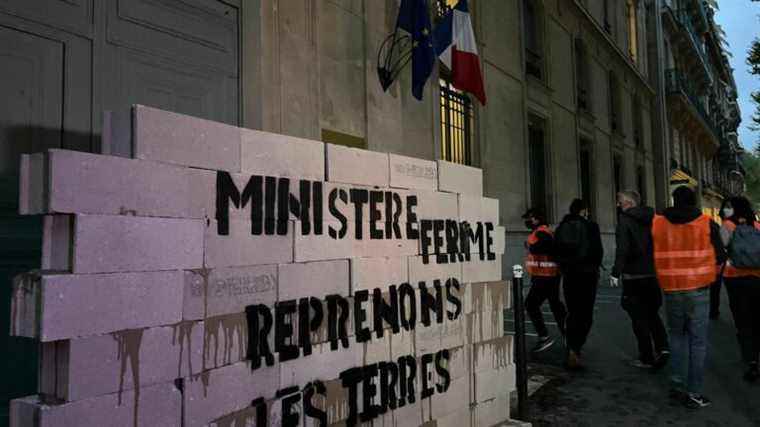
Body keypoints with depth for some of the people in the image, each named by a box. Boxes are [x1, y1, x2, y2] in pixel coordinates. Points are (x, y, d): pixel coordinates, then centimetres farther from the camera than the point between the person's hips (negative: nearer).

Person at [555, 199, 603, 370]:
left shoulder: (561, 228, 7)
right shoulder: (590, 226, -4)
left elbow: (556, 252, 6)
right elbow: (598, 250, -3)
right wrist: (595, 267, 12)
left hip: (568, 275, 4)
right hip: (587, 273, -4)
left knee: (572, 313, 13)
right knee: (586, 315, -1)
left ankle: (572, 352, 15)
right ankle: (575, 350, -17)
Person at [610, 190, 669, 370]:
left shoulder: (625, 218, -12)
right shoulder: (651, 218, 8)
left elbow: (622, 248, -21)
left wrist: (616, 272, -17)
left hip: (634, 276, -6)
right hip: (653, 274, 6)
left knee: (639, 317, 4)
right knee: (652, 314, 19)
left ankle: (647, 358, 10)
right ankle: (662, 347, 4)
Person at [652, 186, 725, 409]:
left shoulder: (657, 223, -1)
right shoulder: (707, 223, -4)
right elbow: (720, 256, 3)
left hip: (671, 289, 2)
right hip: (698, 289, -2)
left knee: (677, 335, 18)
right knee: (698, 340, 6)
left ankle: (677, 386, 17)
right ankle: (694, 393, 8)